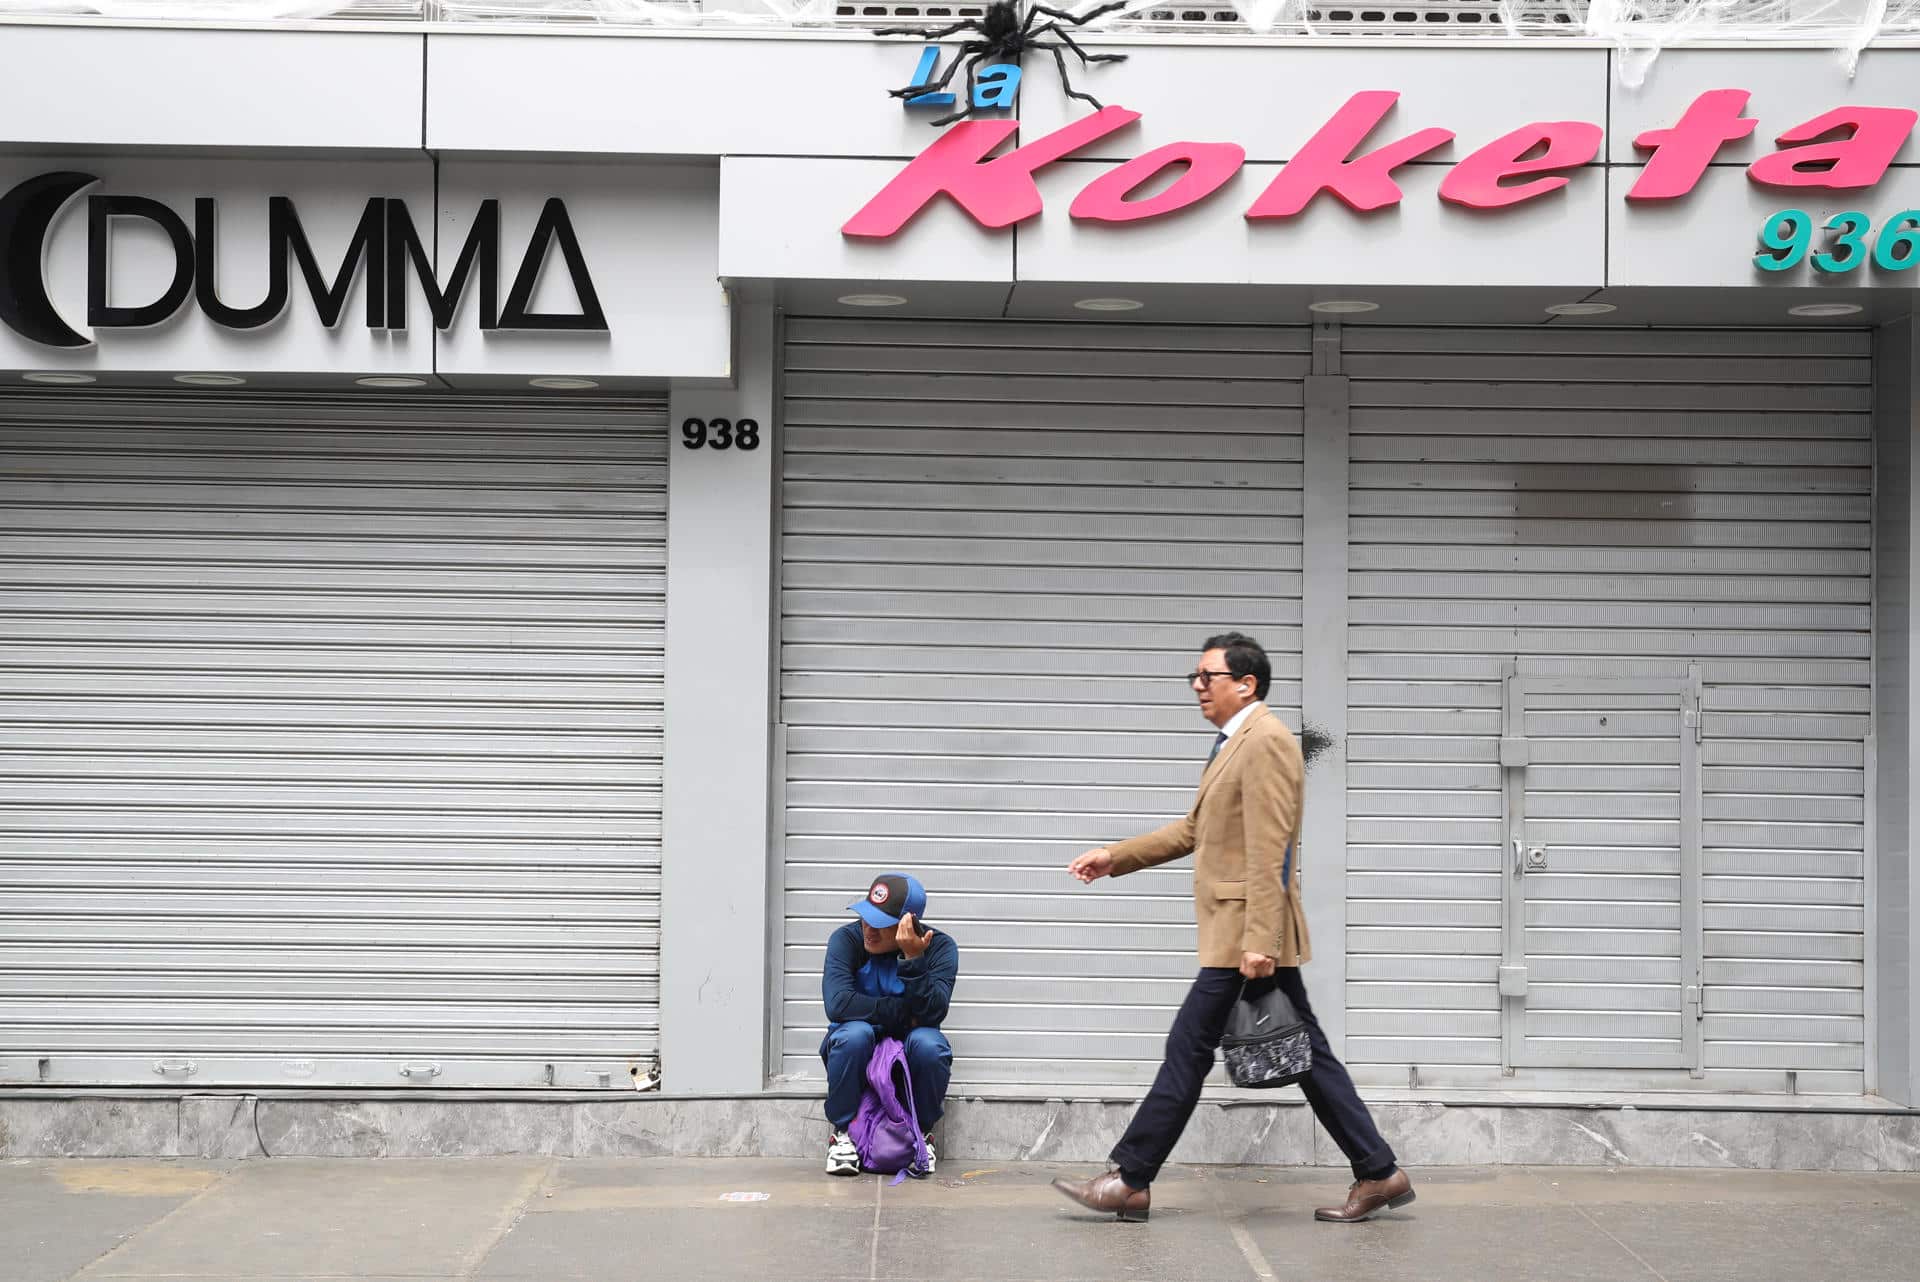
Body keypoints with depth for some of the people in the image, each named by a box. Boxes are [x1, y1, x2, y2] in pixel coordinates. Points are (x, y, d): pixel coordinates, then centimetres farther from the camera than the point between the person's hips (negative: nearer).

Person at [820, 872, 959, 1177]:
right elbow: (838, 1003, -29)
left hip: (908, 1054, 1)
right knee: (854, 1034, -35)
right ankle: (842, 1132, -13)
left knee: (930, 1044, -33)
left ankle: (922, 1132, -6)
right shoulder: (847, 939, -15)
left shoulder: (939, 946, -13)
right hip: (857, 1052, -1)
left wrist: (913, 960, -38)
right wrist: (904, 1012, -25)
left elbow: (933, 1012, -26)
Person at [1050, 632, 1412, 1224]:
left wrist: (1257, 942, -25)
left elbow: (1268, 851, -21)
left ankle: (1129, 1182, 3)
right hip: (1244, 935, 10)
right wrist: (1114, 857, 21)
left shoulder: (1266, 741, -14)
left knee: (1188, 1049, -4)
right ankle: (1379, 1174, 12)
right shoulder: (1235, 743, 18)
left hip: (1247, 935, -10)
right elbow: (1194, 830, 25)